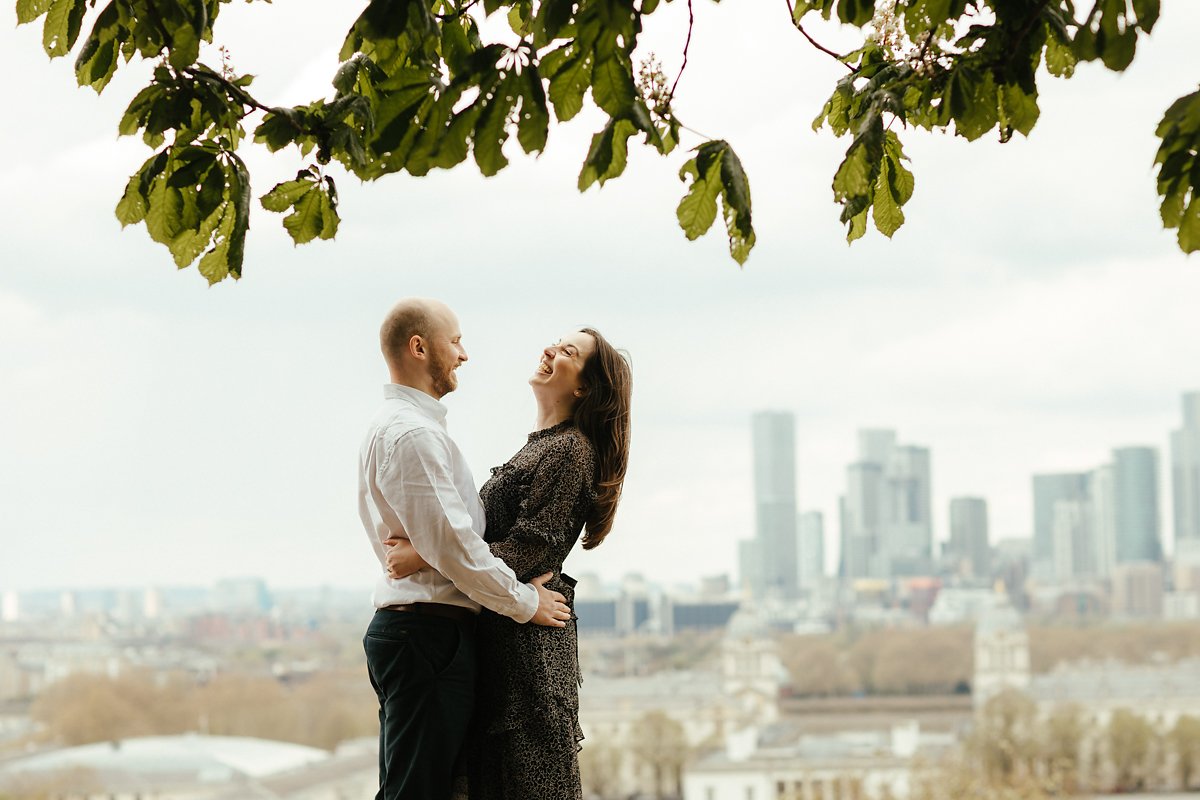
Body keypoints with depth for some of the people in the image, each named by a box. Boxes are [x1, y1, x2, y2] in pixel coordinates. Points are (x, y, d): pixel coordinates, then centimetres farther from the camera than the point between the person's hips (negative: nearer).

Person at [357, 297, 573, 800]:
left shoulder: (390, 427, 21)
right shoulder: (413, 433, -14)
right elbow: (451, 543, -19)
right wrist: (525, 601, -9)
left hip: (399, 627, 11)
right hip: (429, 634, -11)